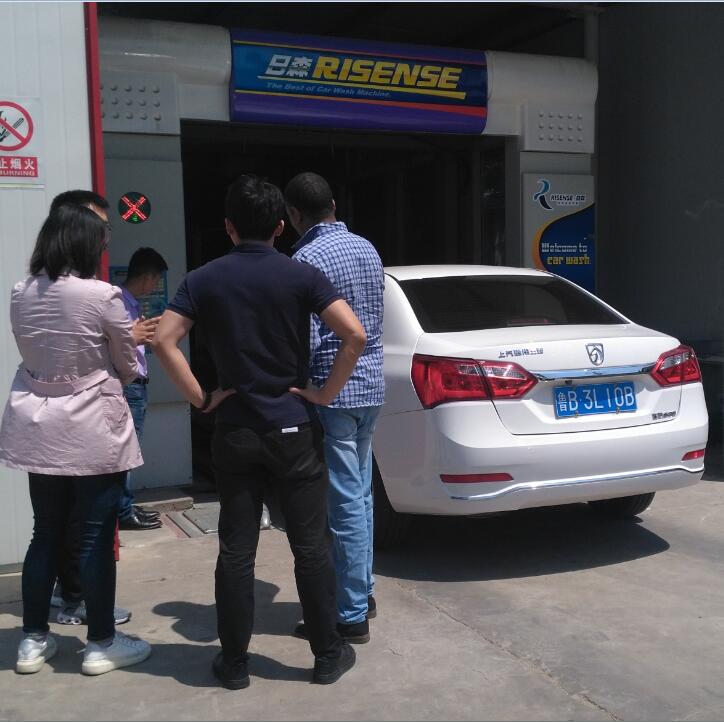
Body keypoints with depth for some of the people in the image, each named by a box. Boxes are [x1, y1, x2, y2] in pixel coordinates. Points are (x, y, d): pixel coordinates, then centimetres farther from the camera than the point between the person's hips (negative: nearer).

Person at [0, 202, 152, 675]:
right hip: (93, 430, -6)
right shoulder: (102, 296, -15)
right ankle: (102, 644, 16)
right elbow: (129, 366, -3)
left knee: (47, 534, 15)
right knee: (97, 538, 4)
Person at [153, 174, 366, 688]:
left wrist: (201, 398, -2)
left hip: (234, 431, 2)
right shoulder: (301, 276, -5)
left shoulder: (205, 280, 1)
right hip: (294, 428, -1)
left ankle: (234, 662, 17)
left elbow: (164, 341, -8)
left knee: (236, 550, 8)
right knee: (311, 546, 7)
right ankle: (329, 654, 17)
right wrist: (327, 393, -6)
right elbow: (355, 335, -15)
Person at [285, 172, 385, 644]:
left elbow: (305, 339, -20)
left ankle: (351, 615, 7)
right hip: (371, 385, 9)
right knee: (360, 496, 18)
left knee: (345, 504, -2)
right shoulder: (367, 249, 11)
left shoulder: (308, 258, -15)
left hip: (332, 393, -8)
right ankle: (363, 592, 30)